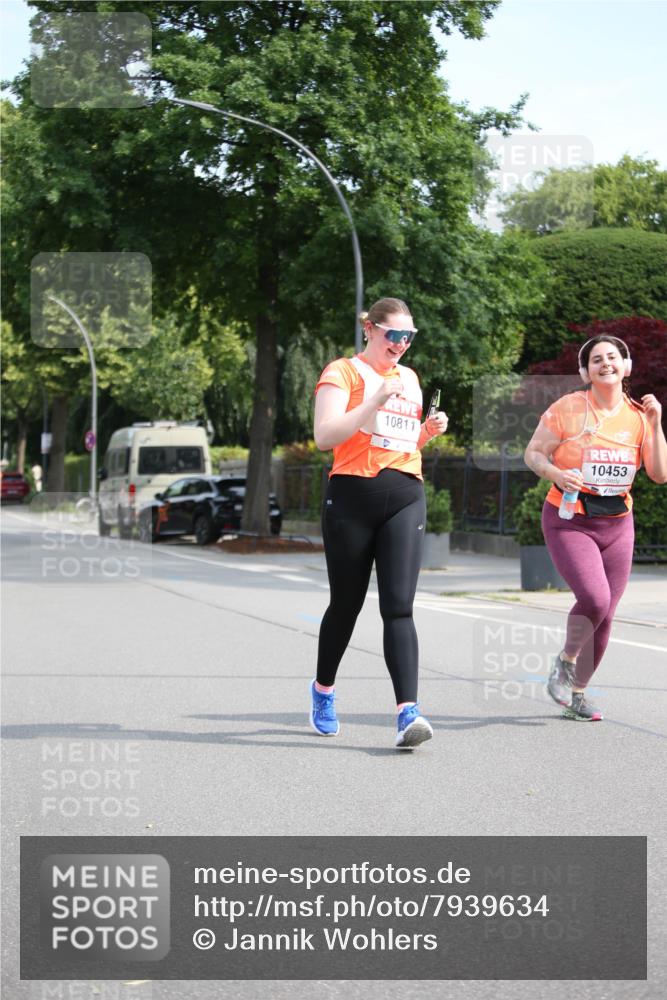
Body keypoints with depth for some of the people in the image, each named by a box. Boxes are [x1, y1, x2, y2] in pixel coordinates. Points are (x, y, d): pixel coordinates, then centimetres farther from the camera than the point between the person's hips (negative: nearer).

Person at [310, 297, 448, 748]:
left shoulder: (410, 378, 21)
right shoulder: (343, 372, 2)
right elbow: (325, 436, -12)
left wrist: (428, 431, 10)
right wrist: (377, 401, -19)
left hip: (406, 498, 3)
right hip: (353, 495, -3)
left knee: (399, 607, -10)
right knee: (347, 603, 8)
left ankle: (408, 712, -19)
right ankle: (323, 690, 33)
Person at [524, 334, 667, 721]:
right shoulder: (568, 408, -7)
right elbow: (533, 453, -2)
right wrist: (554, 472, -22)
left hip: (617, 524, 4)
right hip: (570, 521, -4)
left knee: (605, 615, 5)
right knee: (595, 598, -23)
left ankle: (578, 693, 25)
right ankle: (566, 660, 7)